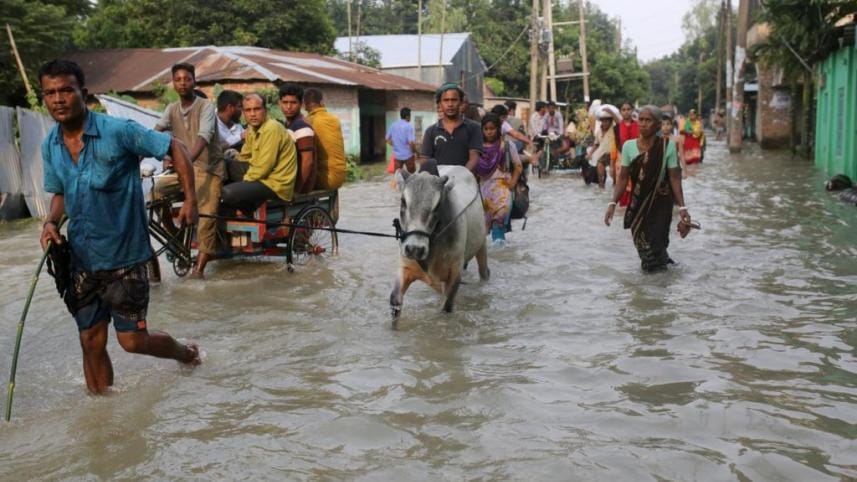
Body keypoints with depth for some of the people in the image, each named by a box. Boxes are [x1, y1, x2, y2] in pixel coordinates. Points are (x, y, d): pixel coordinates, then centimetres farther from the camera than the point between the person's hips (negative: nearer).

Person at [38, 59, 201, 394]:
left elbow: (175, 148, -9)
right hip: (81, 260, 5)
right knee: (91, 342, 10)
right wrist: (51, 222, -4)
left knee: (133, 340, 2)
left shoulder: (118, 131, -17)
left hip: (123, 257, -5)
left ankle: (187, 354, 32)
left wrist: (190, 199, -15)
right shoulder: (50, 146, 2)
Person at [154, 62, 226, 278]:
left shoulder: (206, 106, -11)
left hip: (209, 167, -5)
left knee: (207, 215, -13)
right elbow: (156, 132, -10)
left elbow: (204, 136, -28)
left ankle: (199, 268, -13)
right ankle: (175, 236, 3)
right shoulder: (172, 109, 4)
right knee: (158, 190, -16)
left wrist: (187, 159, -46)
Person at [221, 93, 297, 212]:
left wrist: (243, 182, -10)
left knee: (228, 193, -24)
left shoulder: (272, 129, -18)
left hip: (275, 184, -9)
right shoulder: (252, 129, 10)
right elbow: (244, 158, 18)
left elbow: (264, 167, -21)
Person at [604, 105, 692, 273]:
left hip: (661, 204, -2)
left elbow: (675, 179, -7)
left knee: (657, 242, -4)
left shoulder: (667, 146, -11)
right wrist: (613, 203, -9)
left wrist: (682, 207, -11)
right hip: (638, 204, 3)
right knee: (641, 242, 7)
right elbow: (623, 178, 0)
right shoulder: (629, 146, -5)